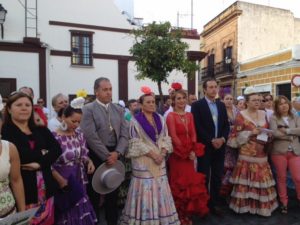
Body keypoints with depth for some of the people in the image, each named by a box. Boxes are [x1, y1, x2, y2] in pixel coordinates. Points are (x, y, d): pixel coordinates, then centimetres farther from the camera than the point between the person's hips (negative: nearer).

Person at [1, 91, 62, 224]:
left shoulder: (41, 130, 11)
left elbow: (57, 150, -1)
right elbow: (20, 155, -20)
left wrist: (39, 163, -16)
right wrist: (41, 154, -7)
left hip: (45, 188, 5)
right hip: (22, 190, -4)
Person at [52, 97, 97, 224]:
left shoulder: (79, 134, -1)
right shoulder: (54, 137, -19)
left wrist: (89, 161, -10)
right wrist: (62, 181, -18)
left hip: (79, 180, 5)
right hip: (63, 182, -5)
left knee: (81, 212, 17)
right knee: (67, 214, 13)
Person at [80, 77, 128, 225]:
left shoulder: (118, 110, 8)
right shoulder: (88, 109, -7)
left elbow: (124, 135, 2)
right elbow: (91, 136, -16)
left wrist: (117, 153, -13)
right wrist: (107, 156, -15)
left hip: (114, 156, 5)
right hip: (96, 157, -4)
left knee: (113, 193, 17)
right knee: (94, 194, 11)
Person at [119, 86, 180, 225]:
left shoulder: (159, 119, 9)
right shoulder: (135, 121, -6)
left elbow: (165, 138, 7)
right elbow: (136, 142, -11)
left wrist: (162, 153, -9)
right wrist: (152, 154, -15)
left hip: (160, 159, 5)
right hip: (144, 160, -4)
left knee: (159, 189, 11)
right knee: (145, 189, 2)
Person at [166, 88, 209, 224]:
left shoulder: (190, 115, 10)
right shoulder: (171, 116, -8)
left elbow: (193, 134, 5)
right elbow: (173, 137, -13)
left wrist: (193, 151, -8)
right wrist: (186, 152, -12)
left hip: (190, 154, 5)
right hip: (177, 154, -5)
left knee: (190, 183, 12)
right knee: (179, 183, 6)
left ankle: (188, 213, 31)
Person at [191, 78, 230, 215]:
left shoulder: (221, 105, 12)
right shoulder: (197, 105, -5)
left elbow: (226, 125, 10)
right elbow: (198, 127, -12)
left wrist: (222, 139, -7)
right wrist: (211, 140, -15)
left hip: (220, 146, 5)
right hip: (205, 147, -5)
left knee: (217, 177, 12)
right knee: (204, 177, 5)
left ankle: (215, 203, 25)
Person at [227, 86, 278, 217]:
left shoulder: (263, 114, 11)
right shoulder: (241, 115, -6)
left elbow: (266, 130, 21)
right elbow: (236, 135, -7)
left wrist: (268, 135, 0)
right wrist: (250, 133, -17)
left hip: (261, 153, 5)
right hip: (247, 153, -5)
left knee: (261, 179, 9)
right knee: (246, 179, -1)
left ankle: (261, 205, 24)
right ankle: (245, 204, 14)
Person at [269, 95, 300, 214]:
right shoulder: (273, 118, 0)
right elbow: (274, 133, -14)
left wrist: (286, 130, -13)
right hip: (279, 152, -2)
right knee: (281, 178, 8)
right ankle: (283, 202, 22)